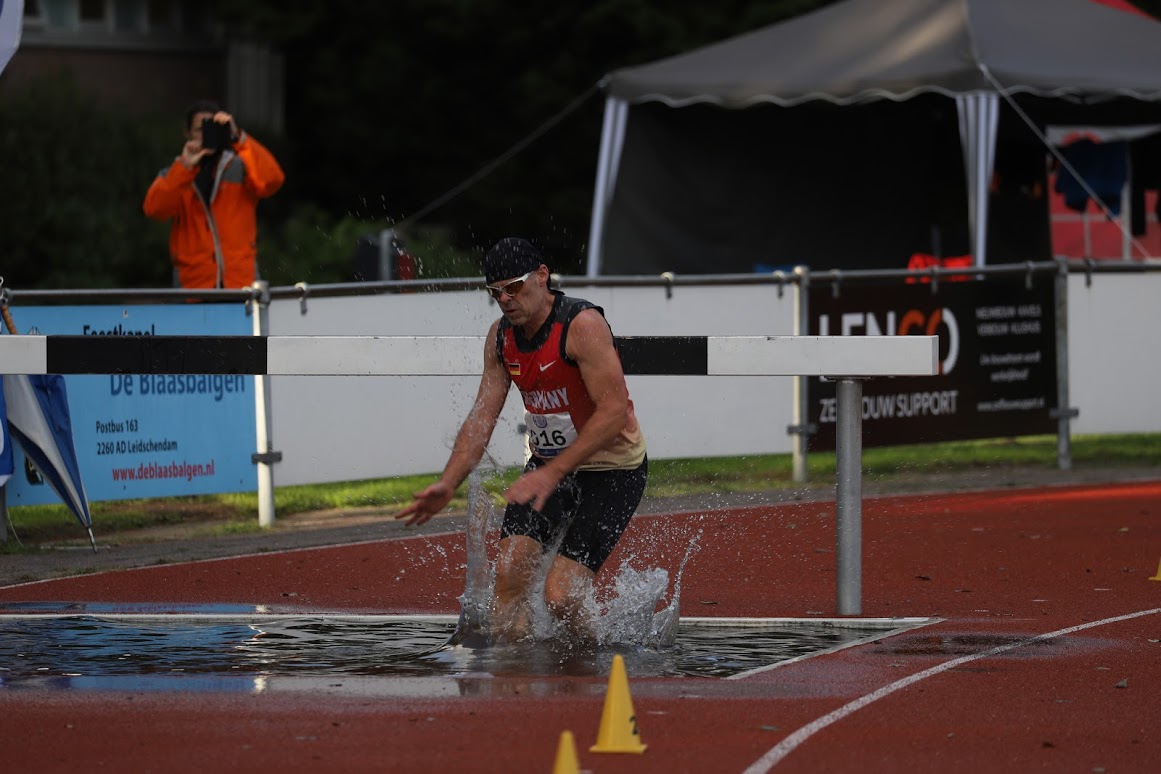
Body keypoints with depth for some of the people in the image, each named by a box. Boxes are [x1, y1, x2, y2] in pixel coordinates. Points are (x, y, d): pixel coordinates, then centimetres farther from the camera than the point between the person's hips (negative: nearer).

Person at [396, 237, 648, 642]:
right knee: (509, 576, -14)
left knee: (560, 597, -16)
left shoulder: (582, 324, -22)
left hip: (611, 470, -6)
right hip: (548, 465, 7)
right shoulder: (501, 336, 2)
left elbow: (615, 412, -27)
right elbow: (482, 417, 6)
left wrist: (552, 473, -32)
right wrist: (447, 484, -7)